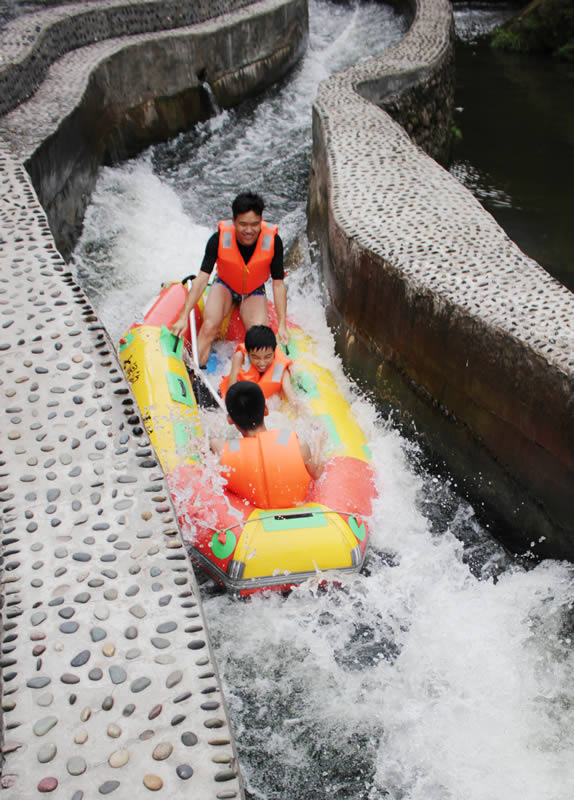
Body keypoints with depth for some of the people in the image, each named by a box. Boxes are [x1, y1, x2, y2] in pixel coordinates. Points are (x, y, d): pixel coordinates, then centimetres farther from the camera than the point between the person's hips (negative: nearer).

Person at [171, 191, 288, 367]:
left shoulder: (273, 241, -24)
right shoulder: (219, 239, -26)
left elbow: (278, 284, -17)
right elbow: (202, 278, -26)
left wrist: (282, 325, -21)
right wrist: (183, 317, -32)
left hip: (254, 293, 1)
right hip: (225, 287, -1)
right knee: (209, 326, -29)